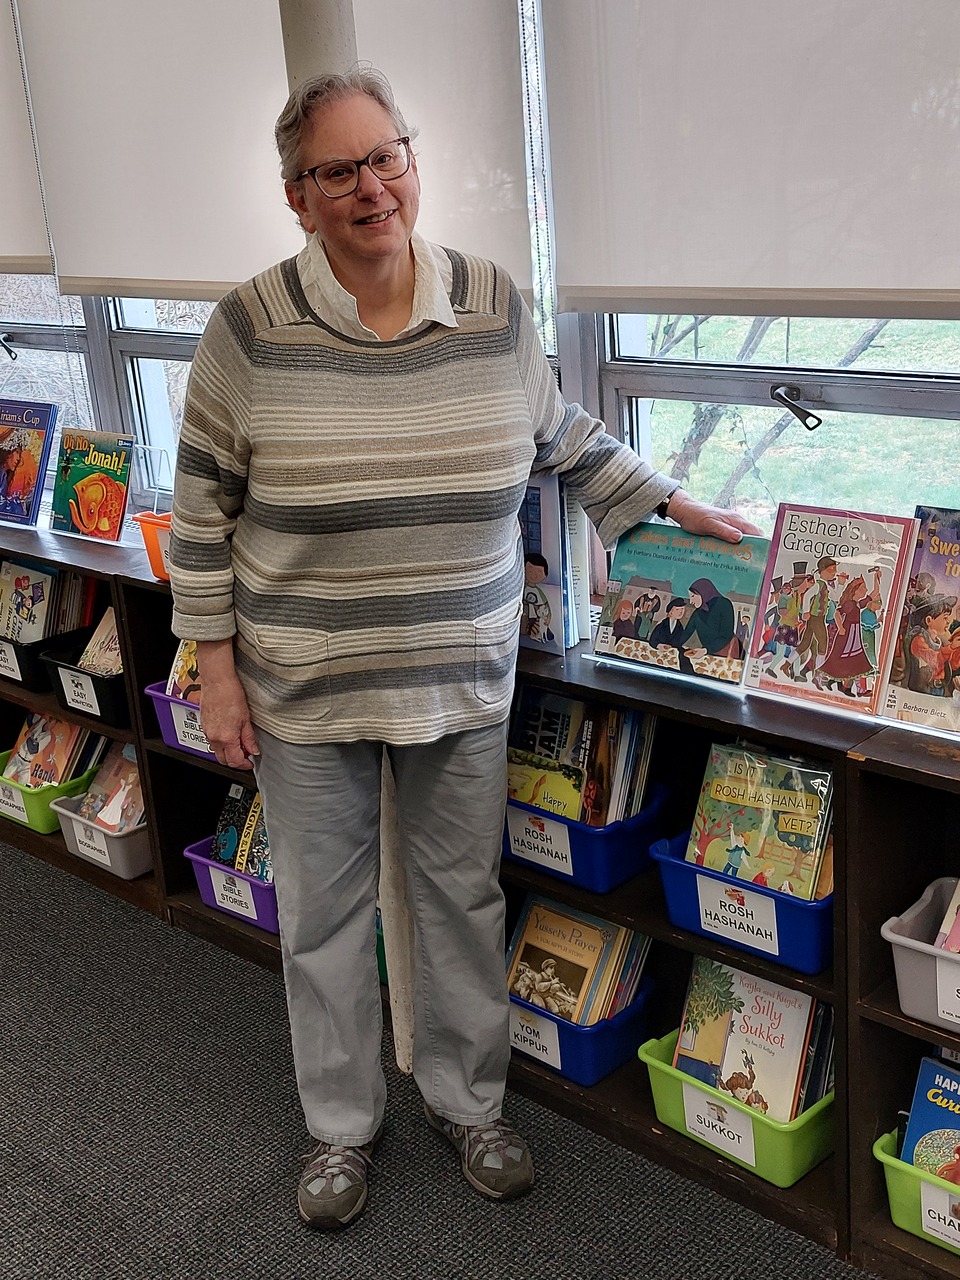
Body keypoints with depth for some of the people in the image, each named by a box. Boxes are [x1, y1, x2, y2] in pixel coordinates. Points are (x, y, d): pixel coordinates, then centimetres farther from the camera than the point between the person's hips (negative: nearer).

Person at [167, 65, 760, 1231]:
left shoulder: (494, 307, -4)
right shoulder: (251, 328, -12)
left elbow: (564, 437, 13)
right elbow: (203, 511, -5)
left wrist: (669, 503, 10)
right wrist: (216, 668, -6)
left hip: (464, 682, 2)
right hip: (305, 693, -2)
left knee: (463, 894, 16)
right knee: (323, 912, 12)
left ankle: (468, 1102, 38)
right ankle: (341, 1126, 35)